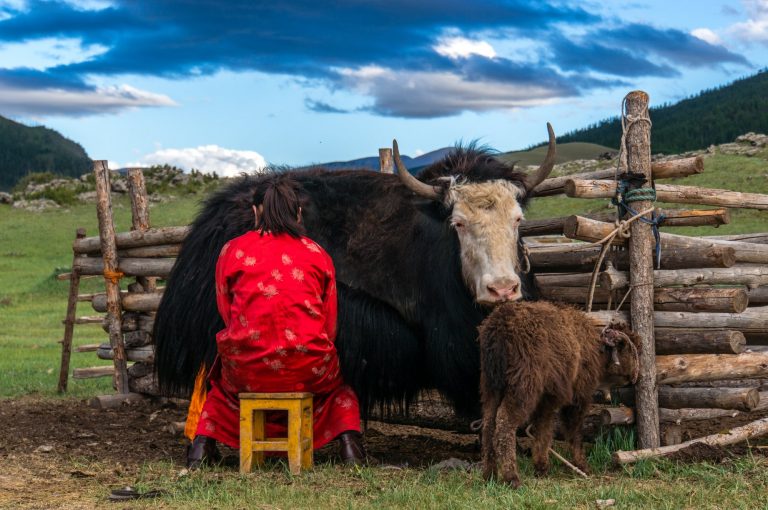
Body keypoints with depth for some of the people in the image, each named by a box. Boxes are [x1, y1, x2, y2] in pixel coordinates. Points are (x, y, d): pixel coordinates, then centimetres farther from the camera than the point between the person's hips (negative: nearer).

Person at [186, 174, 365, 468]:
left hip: (246, 368, 0)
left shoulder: (232, 251, 6)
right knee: (337, 387, 35)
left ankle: (202, 446, 20)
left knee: (221, 383, 37)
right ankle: (349, 442, 12)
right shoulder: (318, 255, 8)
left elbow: (226, 311, 13)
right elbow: (330, 325, 11)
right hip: (309, 371, 0)